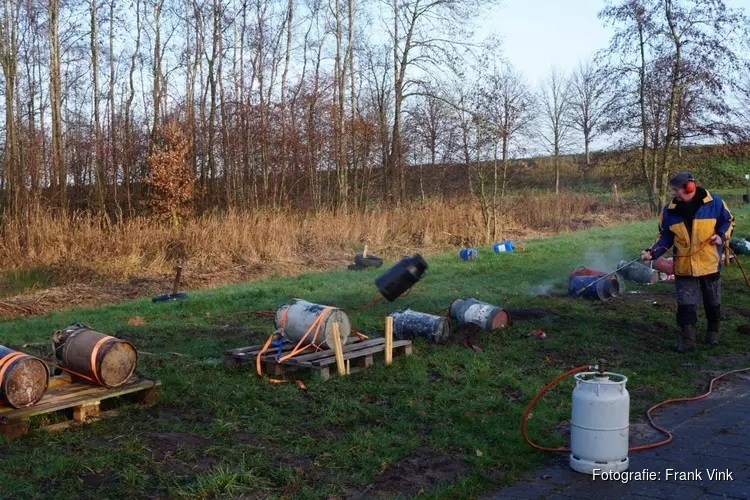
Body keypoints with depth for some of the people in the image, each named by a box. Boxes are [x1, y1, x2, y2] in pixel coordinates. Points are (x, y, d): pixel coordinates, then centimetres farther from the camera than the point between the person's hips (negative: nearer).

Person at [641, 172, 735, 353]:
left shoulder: (714, 203, -10)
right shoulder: (670, 210, -4)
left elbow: (728, 221, 5)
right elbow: (666, 237, 2)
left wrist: (722, 235, -13)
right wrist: (652, 252, -11)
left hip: (710, 263, -1)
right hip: (684, 266, 1)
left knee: (713, 302, 16)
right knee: (686, 304, -2)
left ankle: (713, 331, 37)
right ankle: (687, 340, 2)